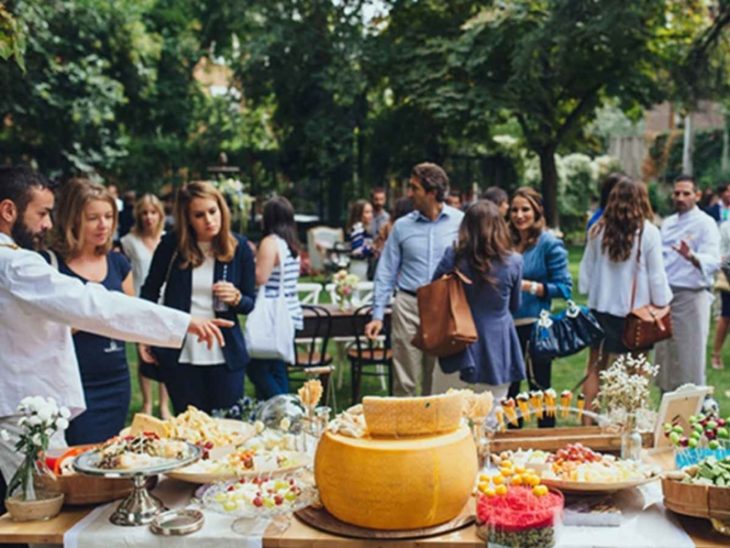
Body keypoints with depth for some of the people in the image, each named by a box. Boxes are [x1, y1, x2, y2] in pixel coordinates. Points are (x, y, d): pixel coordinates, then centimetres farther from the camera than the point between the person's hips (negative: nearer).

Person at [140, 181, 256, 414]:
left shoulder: (239, 247, -1)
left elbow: (250, 304, 6)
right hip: (181, 355, 0)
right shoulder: (171, 245, -4)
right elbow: (150, 290, 9)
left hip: (224, 356, 1)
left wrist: (236, 298, -15)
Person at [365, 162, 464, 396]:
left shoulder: (460, 222, 0)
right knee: (404, 380, 1)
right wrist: (377, 315, 1)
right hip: (408, 306, 0)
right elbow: (386, 272, 6)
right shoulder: (402, 226, 4)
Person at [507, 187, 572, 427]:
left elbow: (564, 288, -10)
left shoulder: (550, 244, -7)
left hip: (535, 326, -6)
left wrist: (529, 286, -19)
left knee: (539, 388, 4)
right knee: (508, 389, 15)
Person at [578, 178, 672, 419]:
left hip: (601, 307, 4)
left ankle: (588, 420, 17)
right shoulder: (648, 232, -11)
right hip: (635, 309, -4)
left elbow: (586, 268, 7)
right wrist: (662, 305, 6)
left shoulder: (598, 230, -1)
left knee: (595, 366, 13)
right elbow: (656, 274, -6)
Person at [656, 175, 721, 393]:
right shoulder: (668, 223, 14)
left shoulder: (705, 224, -8)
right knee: (666, 355, 13)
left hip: (691, 296, -7)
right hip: (666, 295, 7)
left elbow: (713, 261, -22)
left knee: (690, 358, -3)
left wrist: (692, 257, -42)